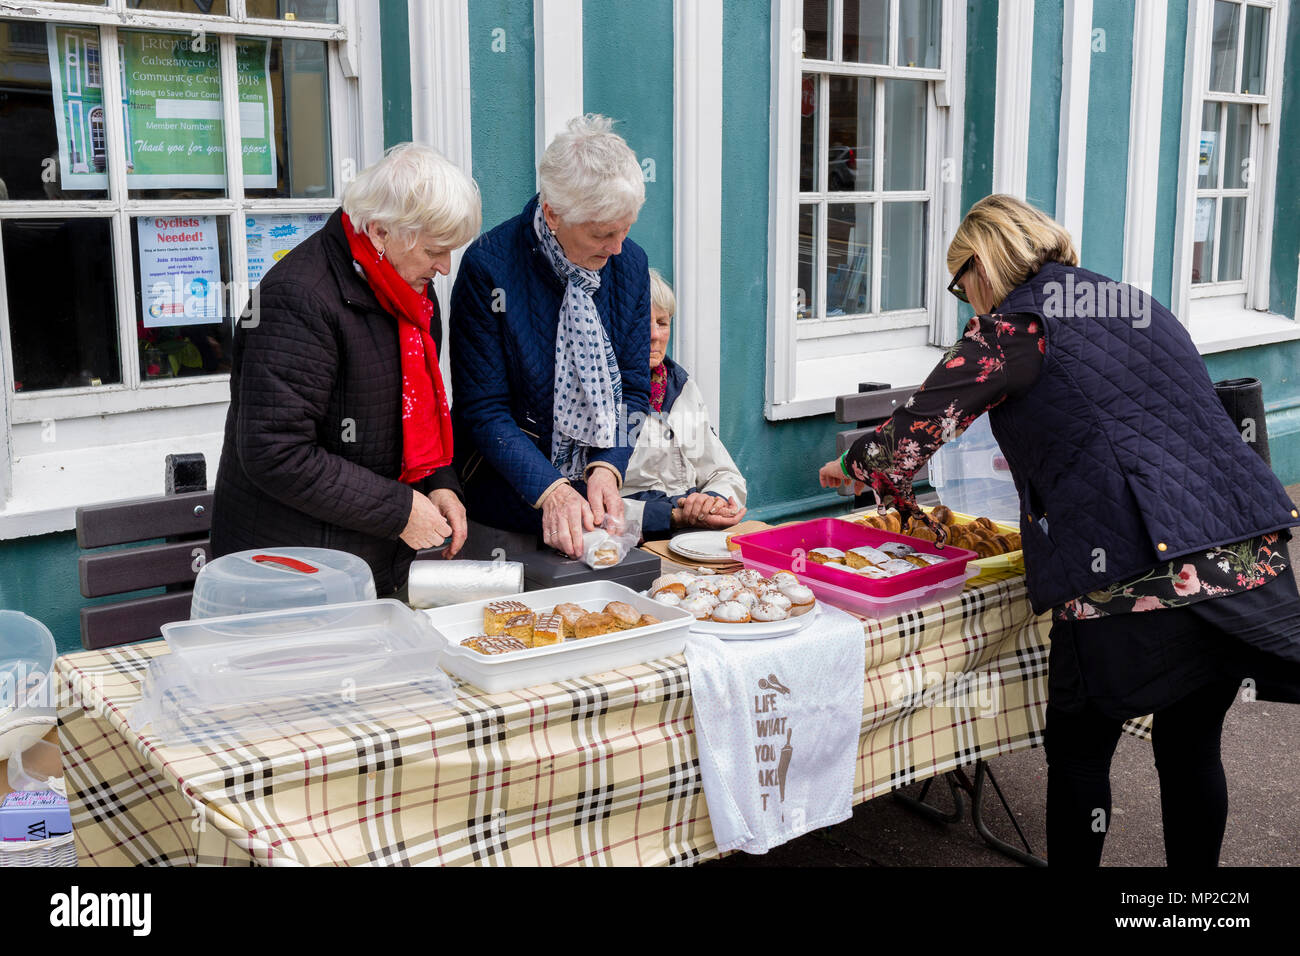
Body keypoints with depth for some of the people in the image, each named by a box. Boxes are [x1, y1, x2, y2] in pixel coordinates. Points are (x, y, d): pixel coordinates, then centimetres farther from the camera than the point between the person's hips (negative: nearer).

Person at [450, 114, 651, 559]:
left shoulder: (630, 263, 1)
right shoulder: (488, 267, -13)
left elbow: (633, 389, 4)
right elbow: (485, 411, -13)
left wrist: (608, 469, -14)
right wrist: (550, 490, -25)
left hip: (598, 486, 3)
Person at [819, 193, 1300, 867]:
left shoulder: (1014, 326, -1)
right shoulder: (1137, 304, 20)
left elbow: (915, 431, -1)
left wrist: (851, 466, 20)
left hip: (1130, 581, -7)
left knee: (1079, 753, 11)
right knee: (1191, 748, 18)